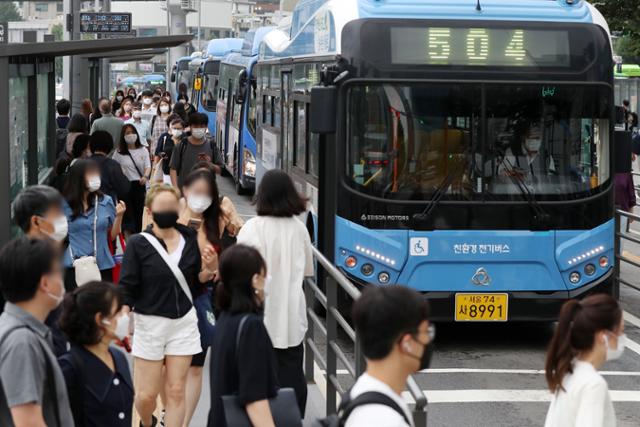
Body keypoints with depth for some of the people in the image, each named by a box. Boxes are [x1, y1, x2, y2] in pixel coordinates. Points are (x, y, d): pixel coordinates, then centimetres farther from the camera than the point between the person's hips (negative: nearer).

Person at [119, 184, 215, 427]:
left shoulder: (190, 239, 2)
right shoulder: (138, 244, -9)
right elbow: (127, 288, -10)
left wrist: (207, 271, -9)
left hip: (184, 322, 3)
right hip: (150, 323, -2)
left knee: (176, 391, 4)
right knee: (146, 395, 5)